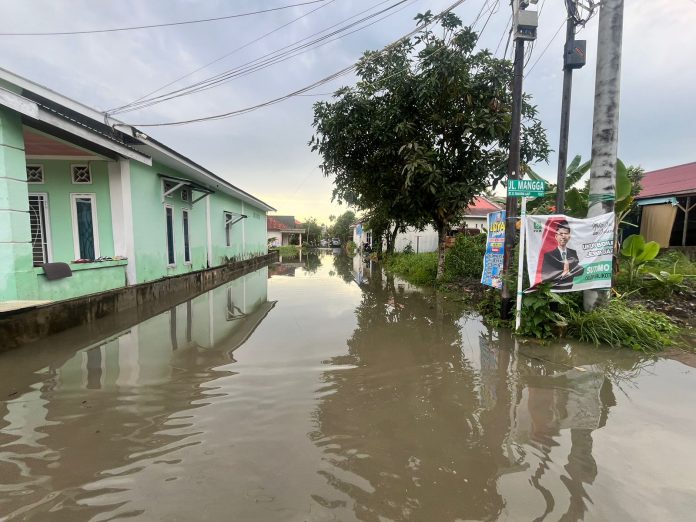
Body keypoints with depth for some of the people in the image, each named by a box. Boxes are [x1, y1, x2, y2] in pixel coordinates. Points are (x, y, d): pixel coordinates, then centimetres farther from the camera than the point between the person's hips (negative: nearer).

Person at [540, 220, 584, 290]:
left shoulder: (573, 253, 10)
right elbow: (545, 276, -10)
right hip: (554, 290, -3)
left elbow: (581, 270, 3)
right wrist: (562, 273, -11)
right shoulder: (548, 255, -5)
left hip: (569, 289, 3)